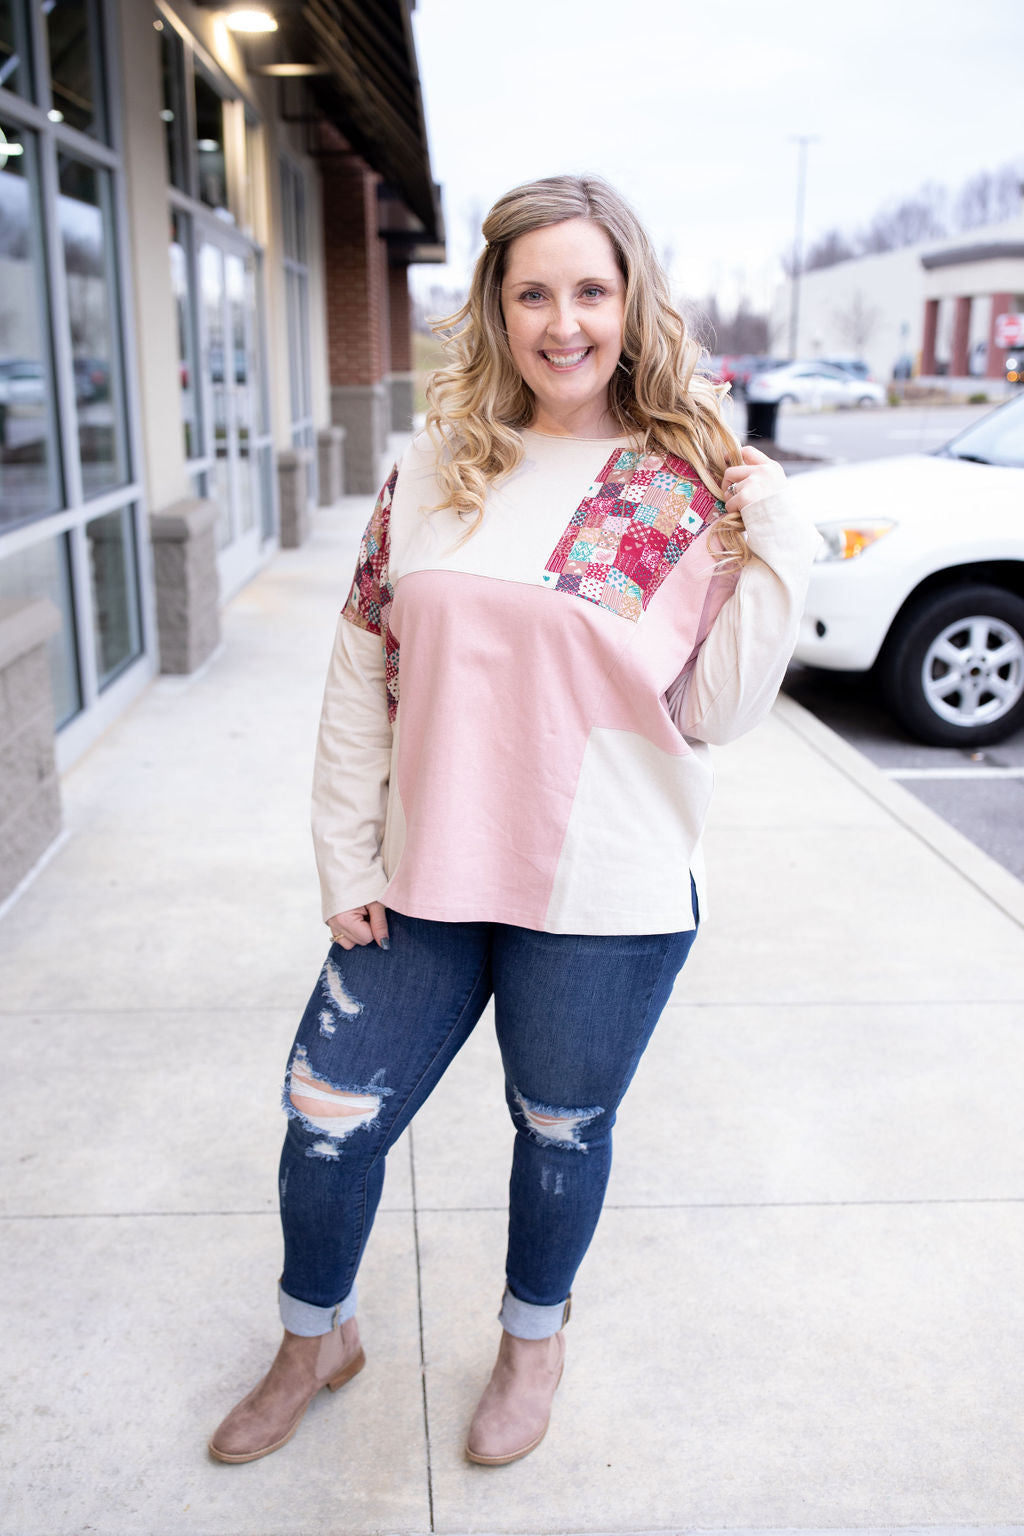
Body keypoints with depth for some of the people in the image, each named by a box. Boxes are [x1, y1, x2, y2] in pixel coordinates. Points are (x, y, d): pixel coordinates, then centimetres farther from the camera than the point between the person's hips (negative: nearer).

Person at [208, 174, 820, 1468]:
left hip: (604, 901, -2)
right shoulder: (437, 465, 1)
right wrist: (347, 856, 2)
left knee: (562, 1129, 17)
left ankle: (532, 1338, 48)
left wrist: (775, 551, -17)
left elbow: (715, 713, -6)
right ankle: (315, 1337, 42)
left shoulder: (688, 488, -6)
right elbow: (365, 666, 4)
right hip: (428, 878, 3)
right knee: (327, 1118, 11)